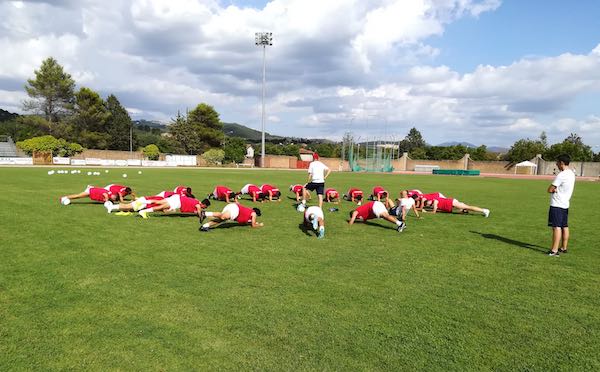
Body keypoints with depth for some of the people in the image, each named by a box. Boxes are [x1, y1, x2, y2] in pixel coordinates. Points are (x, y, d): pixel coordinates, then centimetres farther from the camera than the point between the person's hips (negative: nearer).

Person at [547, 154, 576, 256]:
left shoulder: (561, 175, -19)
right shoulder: (571, 174, 10)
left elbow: (550, 190, -16)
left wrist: (553, 189, 4)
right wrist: (556, 189, -4)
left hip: (557, 205, -9)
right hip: (565, 204, 9)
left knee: (557, 227, -9)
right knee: (564, 227, 14)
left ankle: (554, 250, -9)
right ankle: (564, 248, 22)